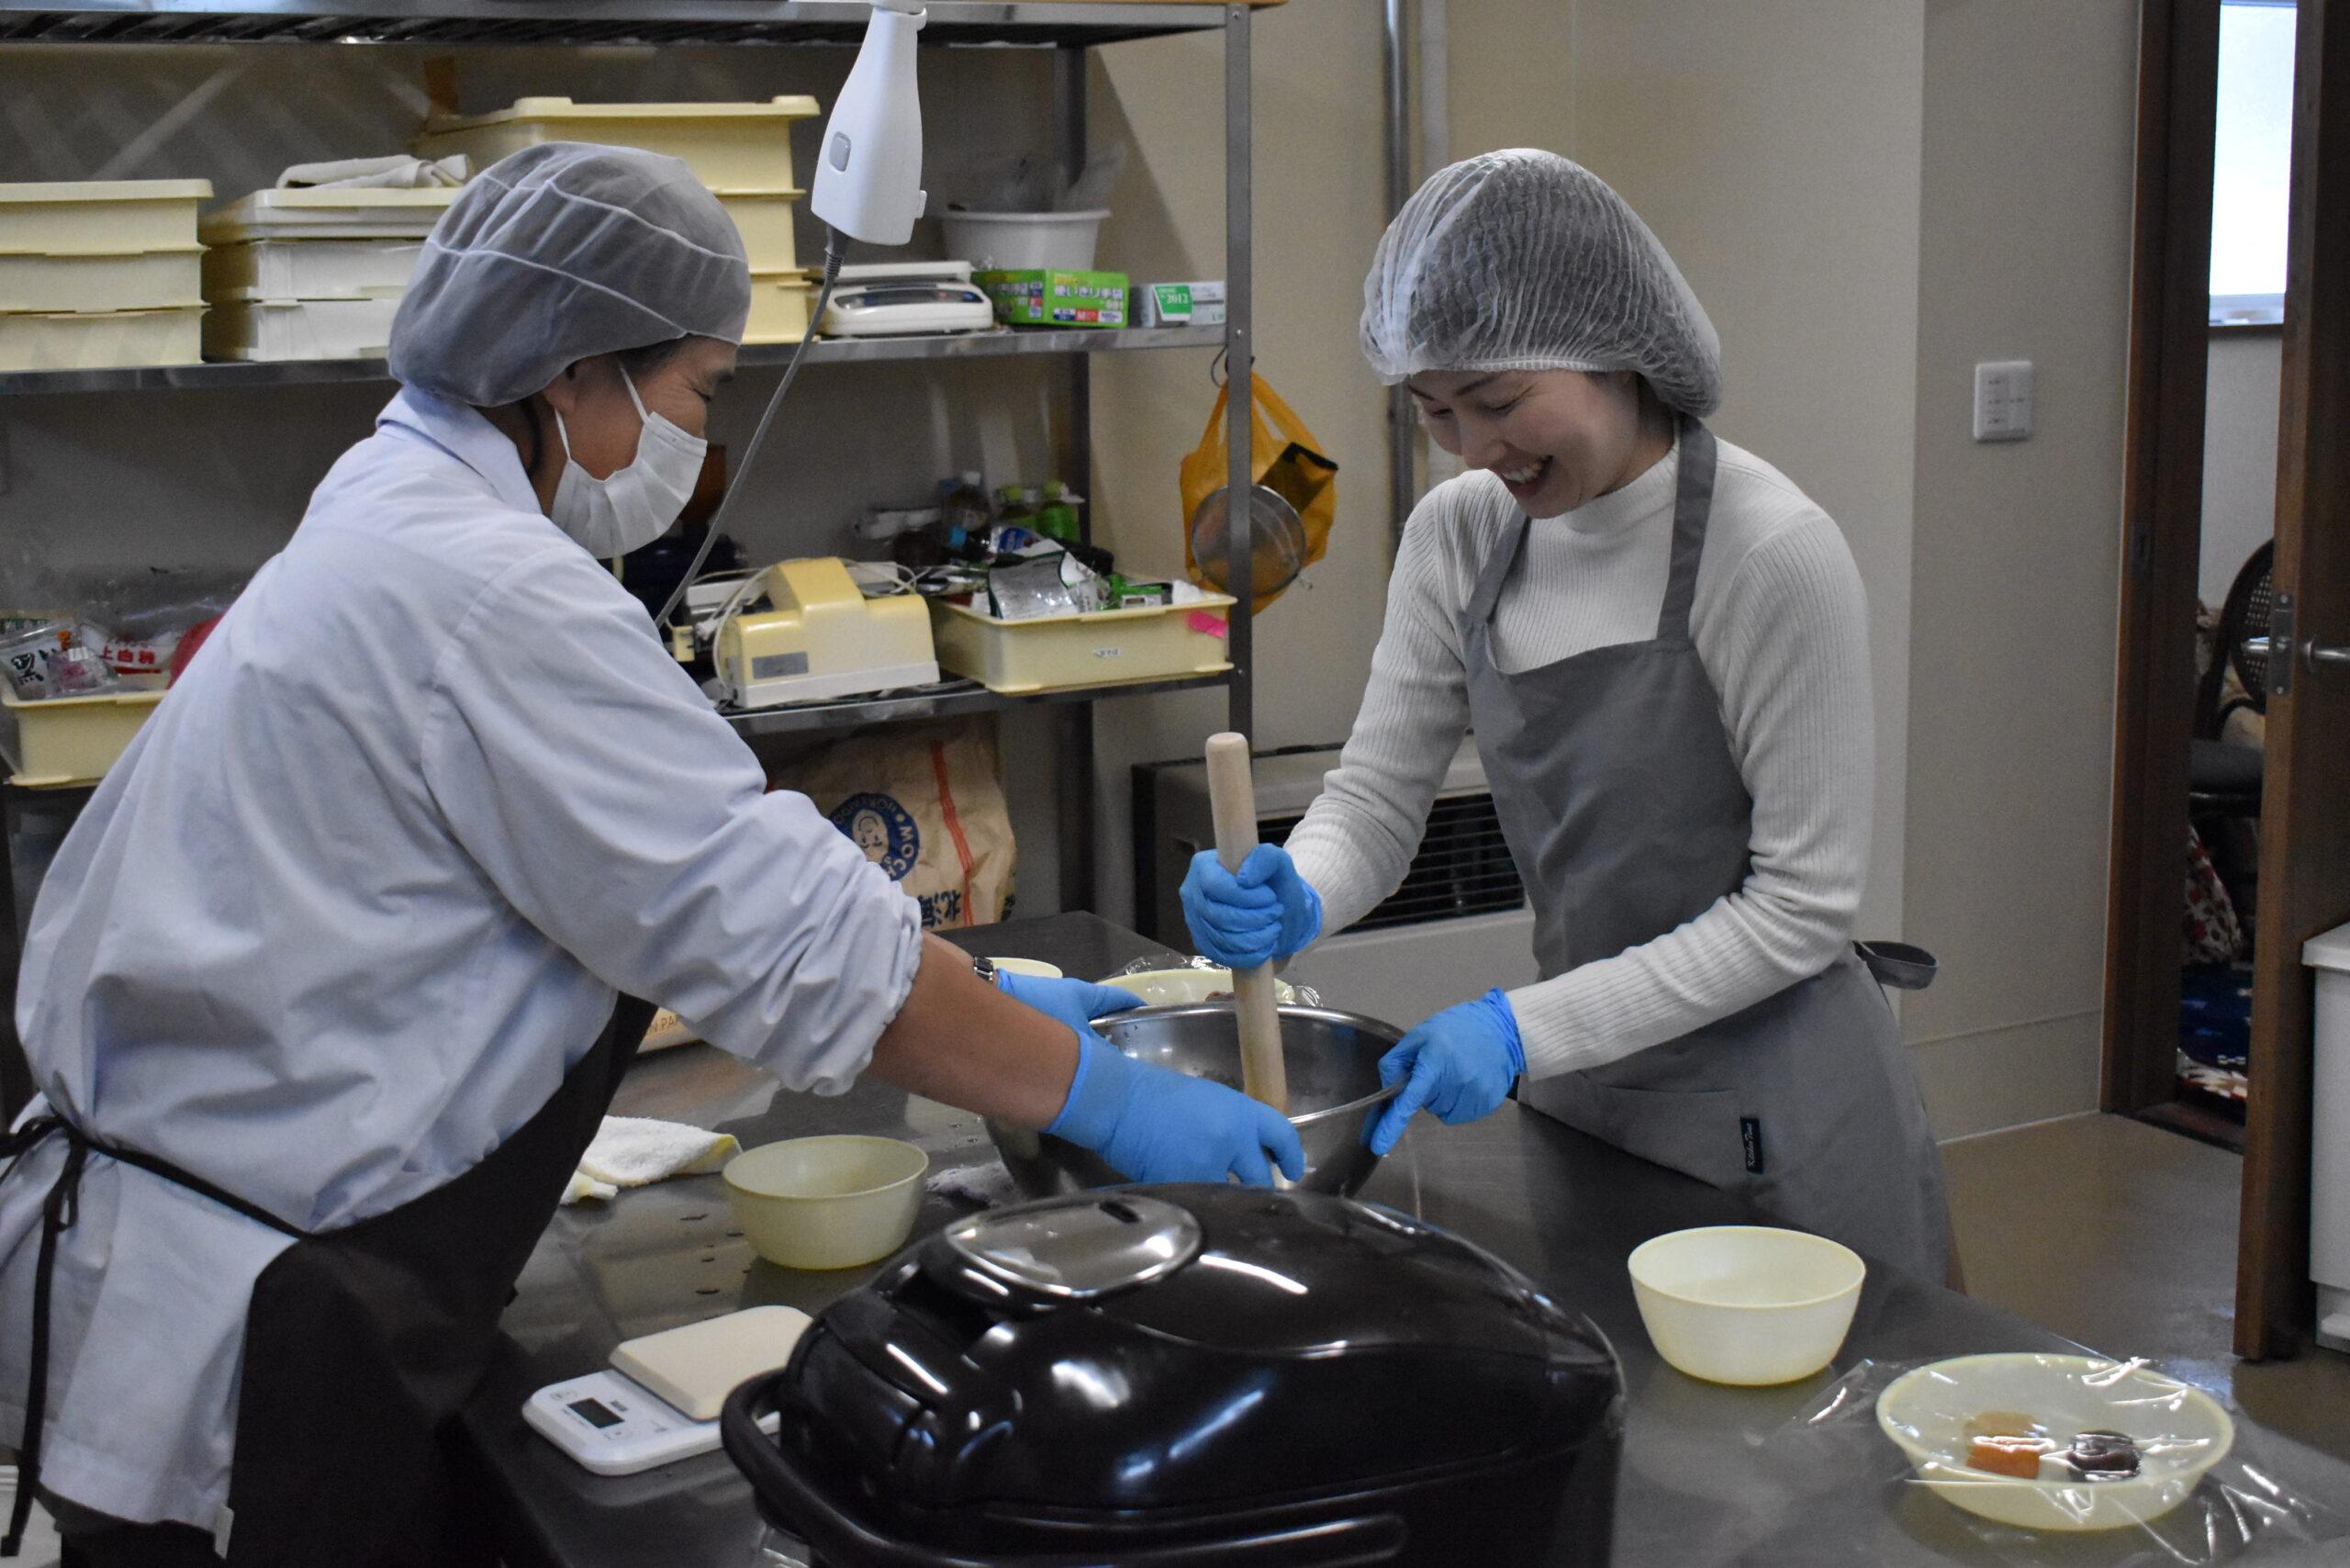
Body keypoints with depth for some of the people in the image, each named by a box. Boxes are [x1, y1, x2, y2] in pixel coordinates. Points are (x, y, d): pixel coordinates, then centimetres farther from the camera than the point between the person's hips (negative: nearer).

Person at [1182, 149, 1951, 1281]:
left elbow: (1800, 907, -19)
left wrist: (1528, 1029, -23)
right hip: (1579, 1101, 6)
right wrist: (1296, 901, -21)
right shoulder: (1459, 535, -2)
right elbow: (1377, 792, 1)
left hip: (1779, 1131, -6)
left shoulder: (1772, 553, -21)